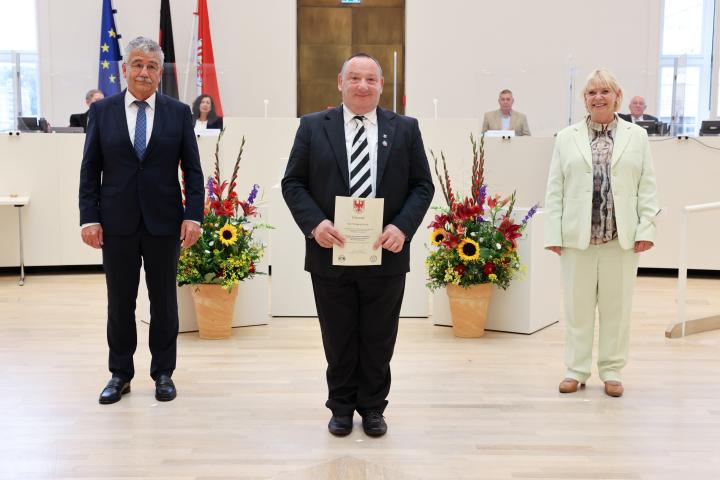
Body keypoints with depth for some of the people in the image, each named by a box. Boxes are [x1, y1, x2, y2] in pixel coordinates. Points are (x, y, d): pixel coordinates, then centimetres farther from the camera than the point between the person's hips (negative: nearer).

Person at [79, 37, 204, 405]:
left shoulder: (179, 112, 2)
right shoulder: (102, 111, 3)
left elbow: (192, 169, 2)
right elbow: (90, 169, 3)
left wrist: (193, 215, -8)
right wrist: (89, 218, -5)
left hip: (164, 222, 0)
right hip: (117, 222, 0)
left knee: (164, 301, 9)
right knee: (119, 302, 9)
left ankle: (163, 373, 22)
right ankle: (120, 374, 23)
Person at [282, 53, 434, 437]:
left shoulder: (405, 129, 5)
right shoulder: (313, 127, 3)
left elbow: (422, 185, 4)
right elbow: (292, 183, 2)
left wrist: (403, 226, -12)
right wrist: (314, 223, -14)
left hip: (385, 254, 1)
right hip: (330, 252, 0)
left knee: (379, 341, 11)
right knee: (338, 340, 11)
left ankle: (373, 408, 29)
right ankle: (341, 408, 28)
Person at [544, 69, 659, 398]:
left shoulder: (637, 136, 9)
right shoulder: (566, 138, 9)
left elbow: (647, 186, 5)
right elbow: (555, 190, 4)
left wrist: (646, 228, -5)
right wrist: (553, 233, -3)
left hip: (622, 237, 0)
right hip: (577, 236, 0)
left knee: (617, 306, 7)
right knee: (577, 305, 6)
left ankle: (612, 371, 18)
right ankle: (576, 369, 17)